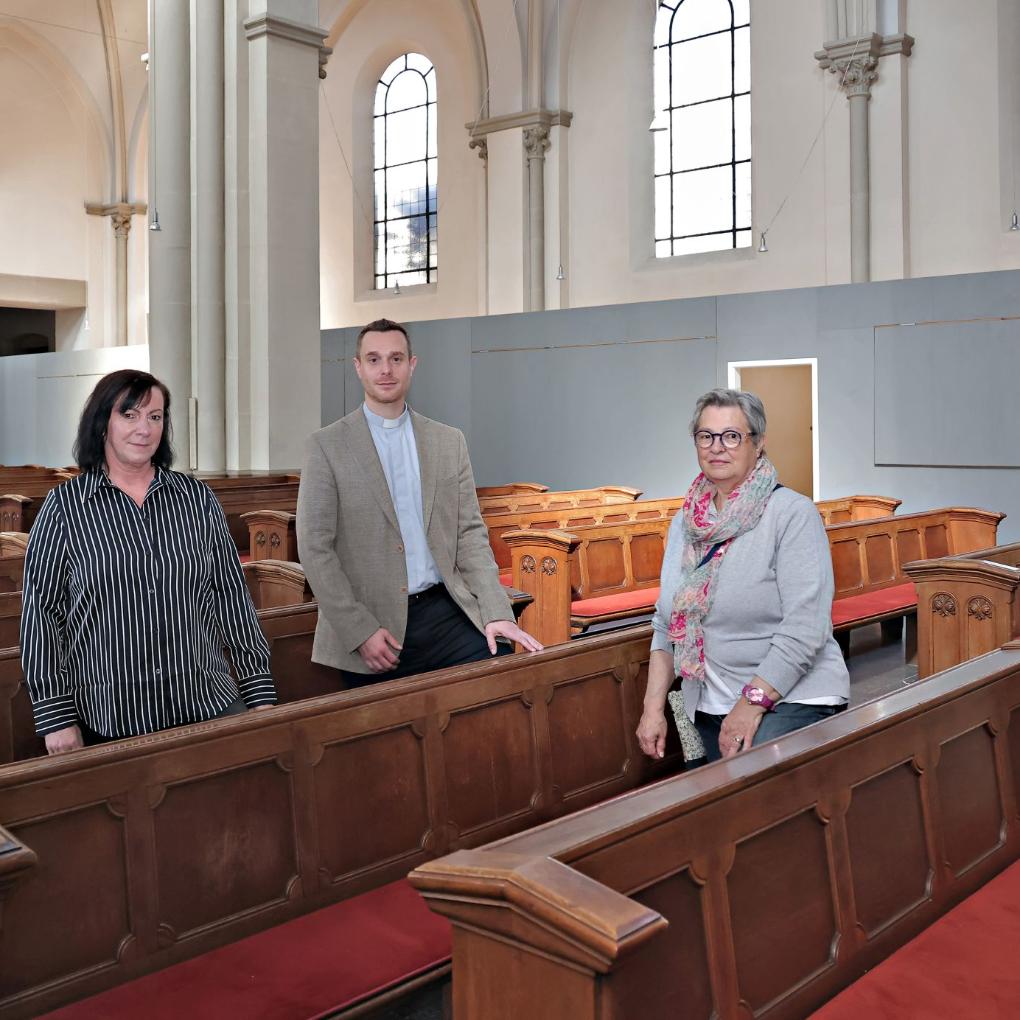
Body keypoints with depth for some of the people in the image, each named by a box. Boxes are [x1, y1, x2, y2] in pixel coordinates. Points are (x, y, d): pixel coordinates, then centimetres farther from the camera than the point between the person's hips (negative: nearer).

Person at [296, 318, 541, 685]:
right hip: (370, 631, -2)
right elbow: (315, 547, -5)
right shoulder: (327, 446, -1)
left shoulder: (449, 442, 10)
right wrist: (360, 631, -11)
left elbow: (470, 532, 9)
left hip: (446, 615, 3)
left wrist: (496, 613, -2)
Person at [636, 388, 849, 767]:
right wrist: (653, 706, 7)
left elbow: (805, 627, -16)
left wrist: (753, 701, -19)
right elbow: (667, 624, 15)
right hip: (707, 708, 6)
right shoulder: (685, 523, 11)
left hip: (791, 700, -6)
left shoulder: (793, 513, -9)